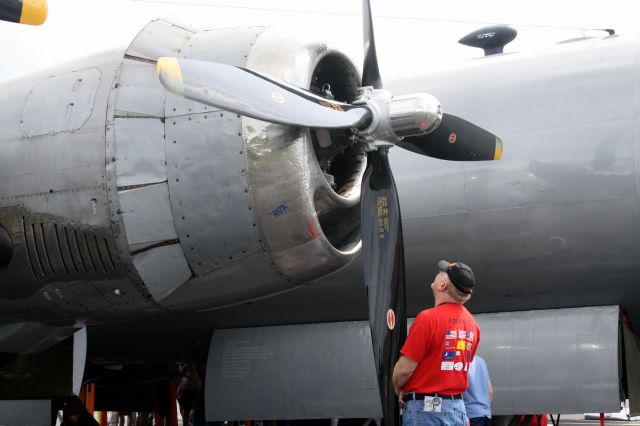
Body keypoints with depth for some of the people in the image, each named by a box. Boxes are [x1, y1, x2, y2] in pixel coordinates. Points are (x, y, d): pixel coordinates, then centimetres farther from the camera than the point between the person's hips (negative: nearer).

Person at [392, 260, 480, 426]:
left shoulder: (428, 318, -15)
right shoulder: (471, 322, 7)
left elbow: (405, 369, -13)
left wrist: (398, 389, 7)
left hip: (425, 408, -7)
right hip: (458, 407, 7)